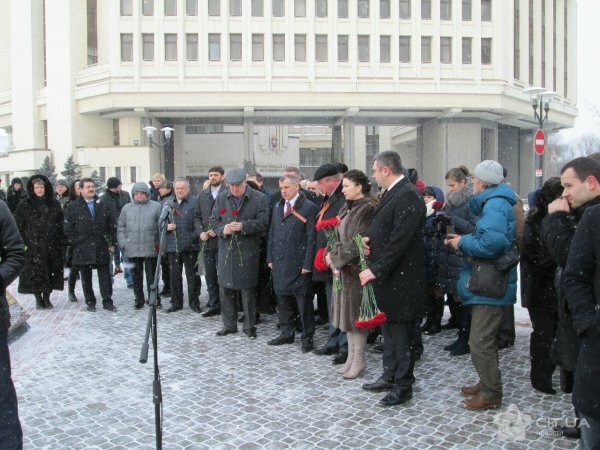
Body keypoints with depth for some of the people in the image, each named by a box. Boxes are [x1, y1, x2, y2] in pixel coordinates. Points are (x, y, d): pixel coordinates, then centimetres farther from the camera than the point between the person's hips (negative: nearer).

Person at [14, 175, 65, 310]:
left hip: (51, 245, 2)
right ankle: (38, 299, 13)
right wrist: (22, 243, -9)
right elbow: (19, 225, 0)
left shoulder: (54, 204, 8)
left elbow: (61, 225, 8)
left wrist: (61, 243, 2)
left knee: (51, 272, 5)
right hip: (33, 246, -2)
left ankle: (47, 298, 17)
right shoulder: (25, 205, 2)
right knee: (35, 274, -1)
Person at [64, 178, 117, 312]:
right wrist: (74, 243, -5)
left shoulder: (103, 205, 10)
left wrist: (111, 242, 4)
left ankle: (107, 301, 8)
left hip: (101, 248, 2)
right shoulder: (72, 207, 1)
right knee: (86, 277, 8)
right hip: (82, 249, -2)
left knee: (105, 276, 2)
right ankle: (90, 302, 18)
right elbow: (68, 228, 0)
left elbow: (111, 226, 11)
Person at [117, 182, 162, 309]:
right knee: (136, 276, 10)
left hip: (150, 249, -3)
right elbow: (121, 227, 13)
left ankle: (154, 299, 10)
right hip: (132, 249, 3)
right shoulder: (127, 208, 12)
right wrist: (123, 243, 2)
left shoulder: (156, 206, 3)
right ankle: (139, 299, 21)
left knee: (151, 275, 1)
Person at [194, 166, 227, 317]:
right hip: (207, 241, 5)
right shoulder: (202, 195, 13)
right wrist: (201, 231, -1)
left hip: (222, 241, -5)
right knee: (209, 275, 10)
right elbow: (197, 216, 15)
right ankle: (213, 305, 19)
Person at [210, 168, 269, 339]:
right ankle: (229, 325, 23)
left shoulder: (259, 198, -3)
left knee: (248, 290, 3)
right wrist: (222, 229, -10)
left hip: (248, 250, -4)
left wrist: (243, 226, -20)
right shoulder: (221, 198, 9)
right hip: (226, 250, 4)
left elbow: (263, 222, -8)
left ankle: (250, 326, 16)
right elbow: (213, 220, 11)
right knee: (225, 288, 9)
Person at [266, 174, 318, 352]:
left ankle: (307, 337, 13)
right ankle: (287, 333, 26)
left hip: (299, 264, -6)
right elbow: (272, 234, 16)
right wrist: (270, 258, 10)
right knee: (283, 299, 13)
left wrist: (307, 263, -14)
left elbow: (311, 237, -11)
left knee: (304, 301, 1)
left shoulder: (309, 208, -7)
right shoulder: (277, 207, 14)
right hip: (280, 262, 6)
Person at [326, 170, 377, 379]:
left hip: (357, 267, -8)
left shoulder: (367, 209, -15)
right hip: (344, 267, 8)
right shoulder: (347, 208, 12)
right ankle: (351, 357, 22)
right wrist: (335, 255, -4)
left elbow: (358, 242, -20)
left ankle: (358, 360, 12)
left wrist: (336, 256, -13)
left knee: (356, 312, 0)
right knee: (347, 311, 12)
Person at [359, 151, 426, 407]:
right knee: (389, 329, 19)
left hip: (401, 279, -10)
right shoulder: (391, 193, 13)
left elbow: (400, 239, -24)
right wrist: (369, 238, -1)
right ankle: (389, 377, 33)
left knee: (401, 333, 2)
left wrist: (375, 270, -22)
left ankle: (403, 386, 15)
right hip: (386, 276, 10)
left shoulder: (408, 196, -18)